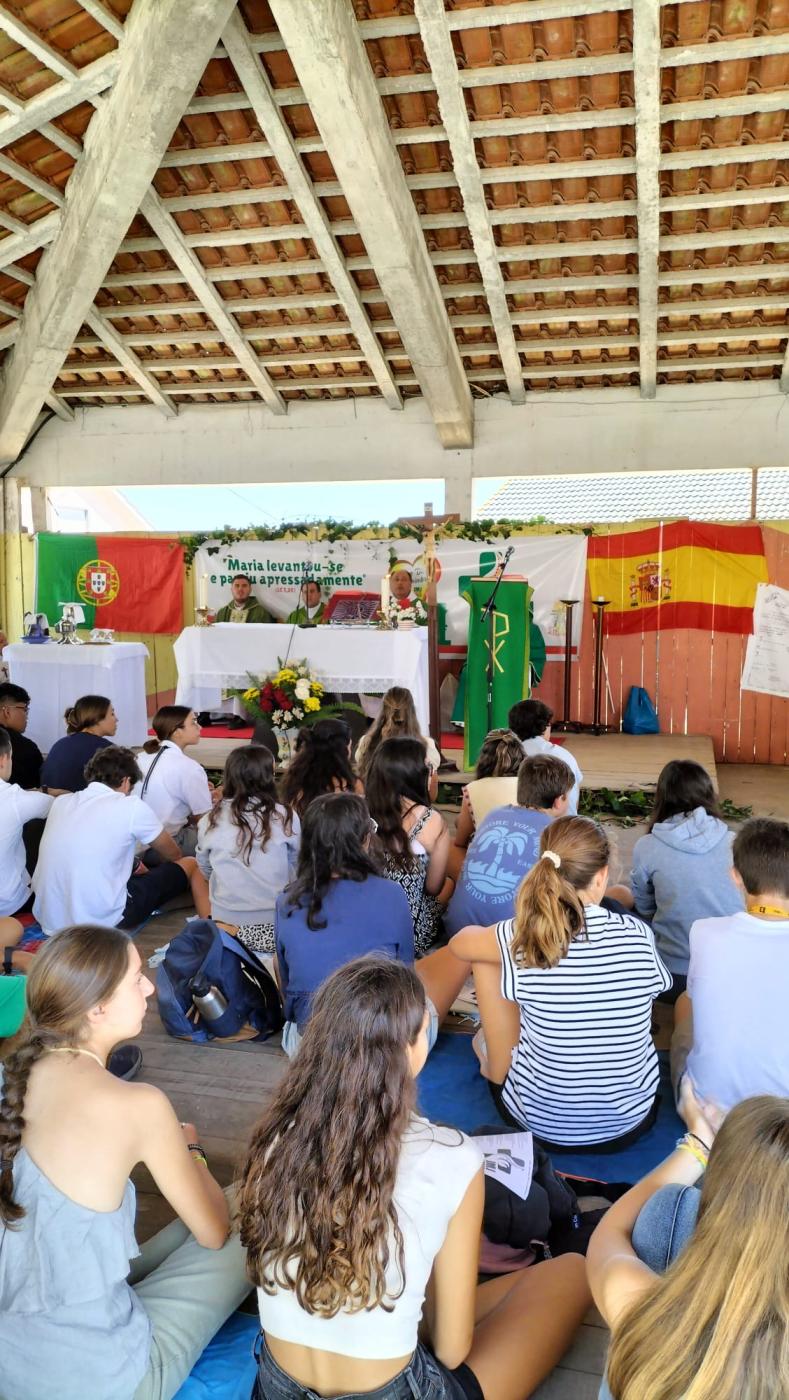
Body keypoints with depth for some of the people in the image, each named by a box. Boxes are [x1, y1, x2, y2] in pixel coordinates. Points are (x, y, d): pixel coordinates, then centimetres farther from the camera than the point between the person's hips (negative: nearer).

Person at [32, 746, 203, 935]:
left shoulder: (61, 802, 8)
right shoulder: (132, 806, -5)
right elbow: (174, 856, 13)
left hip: (48, 918, 6)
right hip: (100, 920, -6)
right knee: (189, 865, 11)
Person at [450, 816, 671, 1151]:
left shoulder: (519, 938, -20)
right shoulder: (639, 934, -16)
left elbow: (459, 942, 3)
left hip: (539, 1122, -2)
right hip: (632, 1123, 2)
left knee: (486, 959, 5)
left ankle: (499, 1069, 28)